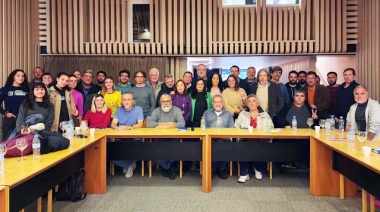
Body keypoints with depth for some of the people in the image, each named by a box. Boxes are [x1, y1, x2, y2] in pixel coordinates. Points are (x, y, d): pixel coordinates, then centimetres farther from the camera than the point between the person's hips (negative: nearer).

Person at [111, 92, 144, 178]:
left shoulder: (138, 109, 1)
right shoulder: (118, 110, 9)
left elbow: (140, 124, -10)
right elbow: (113, 124, -2)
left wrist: (129, 127, -30)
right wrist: (116, 127, -28)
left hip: (135, 139, -2)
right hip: (121, 139, 3)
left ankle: (128, 165, 6)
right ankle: (130, 165, 3)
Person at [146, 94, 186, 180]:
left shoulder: (176, 110, 5)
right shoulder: (156, 111, 9)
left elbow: (182, 123, -11)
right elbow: (149, 124, -5)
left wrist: (162, 126, -14)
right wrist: (165, 123, -12)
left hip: (173, 137, -1)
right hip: (159, 138, 1)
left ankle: (166, 166, 2)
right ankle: (169, 167, 1)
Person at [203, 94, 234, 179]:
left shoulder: (228, 114, 21)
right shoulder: (206, 113, 21)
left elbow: (231, 128, 8)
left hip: (224, 138, 1)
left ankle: (220, 169, -9)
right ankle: (212, 168, -11)